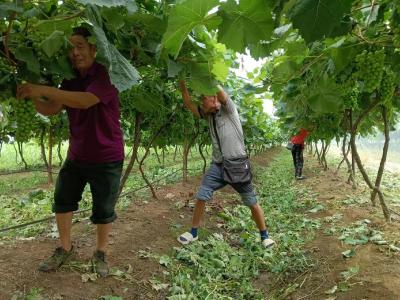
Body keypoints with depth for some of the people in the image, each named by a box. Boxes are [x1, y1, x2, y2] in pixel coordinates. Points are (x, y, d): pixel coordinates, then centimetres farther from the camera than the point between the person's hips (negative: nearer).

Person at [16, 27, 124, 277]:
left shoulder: (105, 75, -15)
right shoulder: (71, 81, 8)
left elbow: (86, 101, -32)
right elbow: (51, 110, 10)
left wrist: (44, 89, -34)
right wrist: (32, 96, -9)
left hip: (107, 158, -7)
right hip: (76, 157, 7)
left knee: (103, 210, 5)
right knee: (62, 202, 12)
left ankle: (101, 254, 26)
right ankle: (65, 249, 31)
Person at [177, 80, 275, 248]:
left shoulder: (228, 109, -5)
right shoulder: (207, 115, 11)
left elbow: (220, 91, -21)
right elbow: (189, 104, 8)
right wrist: (182, 83, -1)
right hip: (217, 165, 5)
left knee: (252, 203, 4)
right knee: (201, 197, 1)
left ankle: (265, 236, 21)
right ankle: (193, 233, 18)